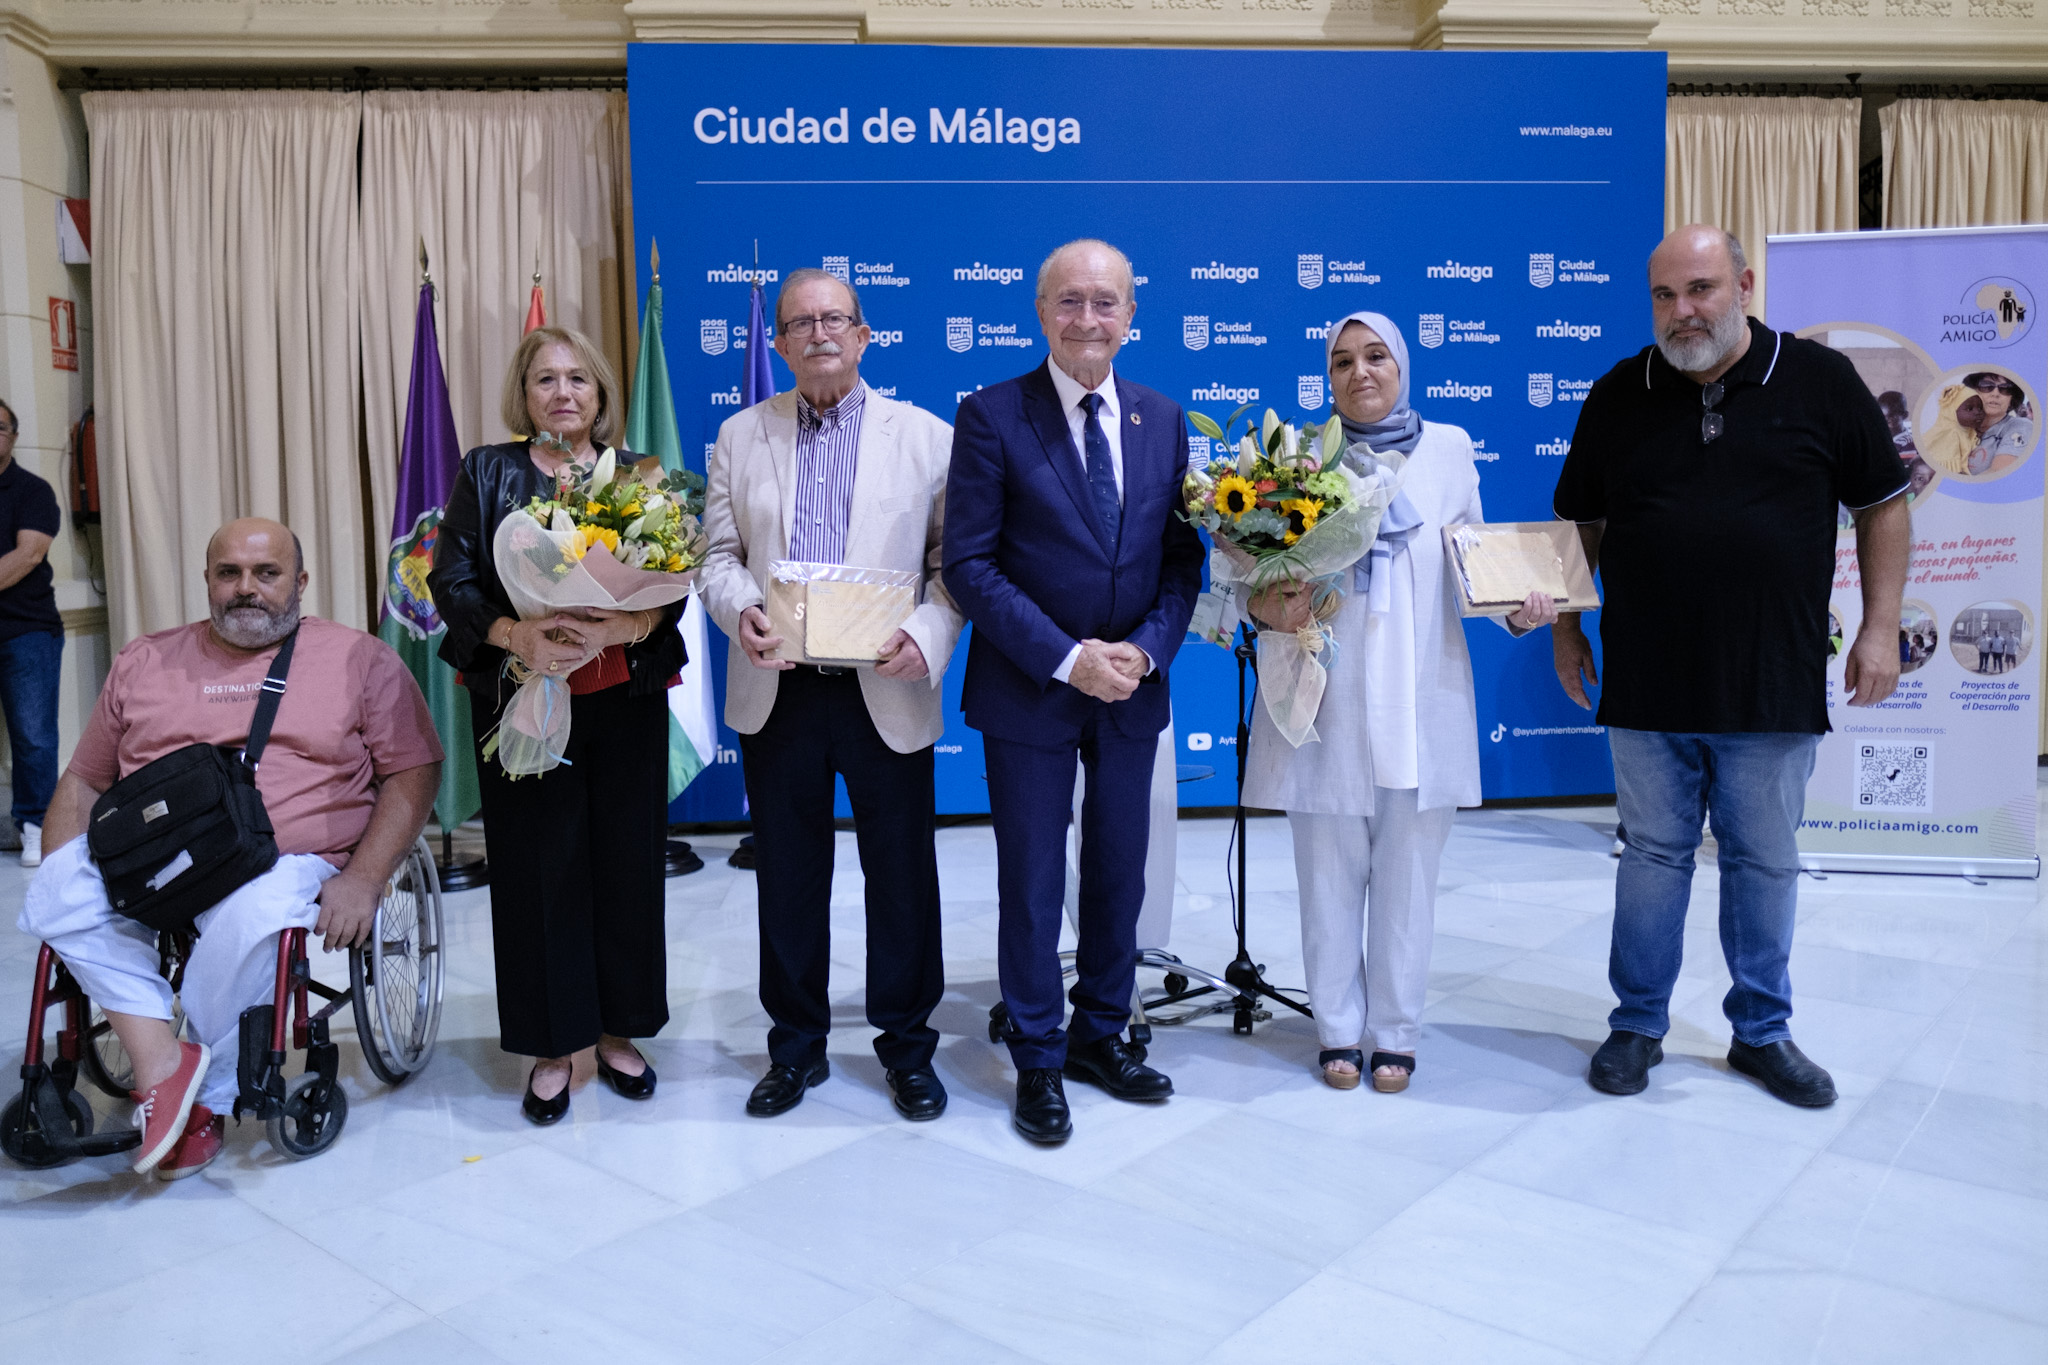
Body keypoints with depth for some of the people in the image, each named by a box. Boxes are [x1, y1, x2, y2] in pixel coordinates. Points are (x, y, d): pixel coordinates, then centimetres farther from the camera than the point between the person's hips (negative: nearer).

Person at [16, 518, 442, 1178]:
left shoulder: (360, 659, 8)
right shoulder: (144, 662, 19)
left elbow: (414, 772, 2)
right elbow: (82, 780, 22)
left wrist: (363, 880, -11)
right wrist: (60, 877, 3)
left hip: (287, 864, -3)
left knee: (255, 917, -35)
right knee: (56, 891, -25)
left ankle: (204, 1101, -14)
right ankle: (161, 1059, -24)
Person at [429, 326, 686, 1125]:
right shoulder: (487, 473, 6)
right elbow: (451, 580, -1)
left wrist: (618, 629, -21)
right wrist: (516, 635, -19)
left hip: (624, 697, 1)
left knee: (625, 861, 5)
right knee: (538, 867, 2)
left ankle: (617, 1032, 22)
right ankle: (552, 1046, 16)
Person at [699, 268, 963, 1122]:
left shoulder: (928, 436, 3)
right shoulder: (740, 437, 9)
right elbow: (718, 556, 8)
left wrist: (926, 636, -18)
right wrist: (741, 612, -13)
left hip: (887, 693, -2)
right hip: (777, 693, 2)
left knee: (902, 876, 7)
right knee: (788, 877, 12)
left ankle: (906, 1044, 26)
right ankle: (796, 1045, 29)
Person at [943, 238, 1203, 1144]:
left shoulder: (1163, 419, 6)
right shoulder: (992, 416, -7)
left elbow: (1183, 556, 6)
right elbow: (969, 564, -11)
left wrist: (1145, 650, -10)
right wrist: (1066, 657, -18)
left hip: (1132, 689, 4)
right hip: (1029, 691, -4)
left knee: (1120, 873, 15)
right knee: (1032, 882, 6)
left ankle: (1101, 1035, 34)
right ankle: (1038, 1062, 24)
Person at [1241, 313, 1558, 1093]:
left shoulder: (1449, 448, 7)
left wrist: (1515, 609, -6)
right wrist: (1269, 607, -18)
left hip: (1421, 697, 1)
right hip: (1327, 693, -1)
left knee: (1407, 870, 7)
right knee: (1330, 869, 6)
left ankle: (1395, 1033, 22)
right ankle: (1338, 1029, 22)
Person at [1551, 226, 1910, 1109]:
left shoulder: (1820, 381, 1)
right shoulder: (1618, 396, 4)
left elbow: (1882, 504, 6)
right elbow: (1579, 522, 12)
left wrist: (1881, 627, -1)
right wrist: (1566, 630, 7)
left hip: (1775, 687, 0)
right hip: (1648, 688, 1)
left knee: (1766, 863, 11)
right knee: (1653, 856, 9)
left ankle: (1763, 1032, 27)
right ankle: (1637, 1026, 22)